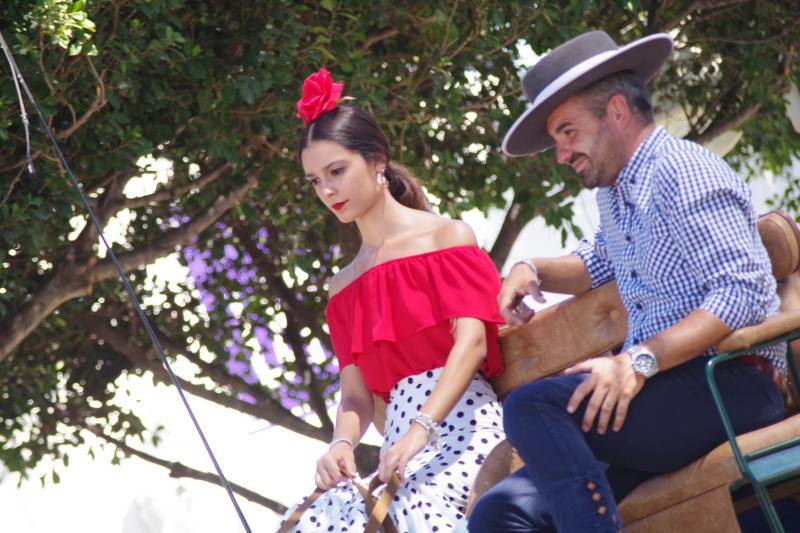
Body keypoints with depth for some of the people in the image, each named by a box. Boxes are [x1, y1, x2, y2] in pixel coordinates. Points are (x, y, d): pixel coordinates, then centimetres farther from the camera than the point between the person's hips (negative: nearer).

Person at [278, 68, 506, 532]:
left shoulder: (447, 236, 8)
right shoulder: (344, 287, 24)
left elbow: (471, 340, -7)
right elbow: (356, 396, 16)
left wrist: (423, 428, -24)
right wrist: (342, 444, -9)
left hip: (462, 421, -5)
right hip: (401, 439, 5)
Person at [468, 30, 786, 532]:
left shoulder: (684, 171, -7)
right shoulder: (615, 193, 22)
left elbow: (743, 292, -18)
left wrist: (640, 360, -26)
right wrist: (532, 270, 23)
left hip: (732, 385, -9)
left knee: (532, 408, -30)